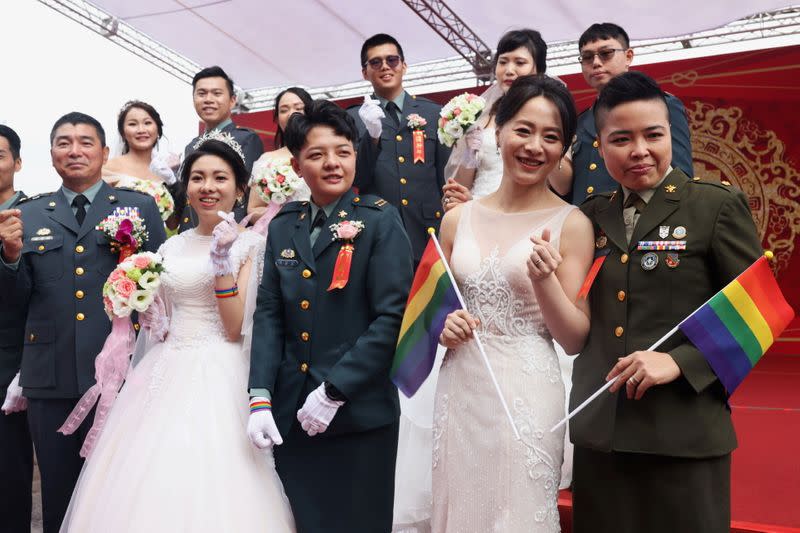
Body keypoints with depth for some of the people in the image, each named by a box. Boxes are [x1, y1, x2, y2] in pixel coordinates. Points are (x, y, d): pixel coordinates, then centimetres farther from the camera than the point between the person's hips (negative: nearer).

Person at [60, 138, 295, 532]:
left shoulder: (249, 245, -3)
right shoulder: (171, 248, 14)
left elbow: (235, 328, -11)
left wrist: (222, 260, -17)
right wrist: (154, 323, 1)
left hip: (218, 377, -5)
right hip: (167, 374, 6)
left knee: (210, 494, -7)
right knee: (149, 487, 3)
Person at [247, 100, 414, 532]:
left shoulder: (379, 221, -4)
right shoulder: (282, 227, 10)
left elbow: (393, 317, -12)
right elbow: (269, 315, 7)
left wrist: (334, 392, -15)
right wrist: (260, 398, -4)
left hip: (359, 416, -4)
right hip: (291, 415, 4)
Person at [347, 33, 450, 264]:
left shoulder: (434, 113, 10)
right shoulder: (352, 120, 6)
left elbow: (447, 177, 11)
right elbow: (355, 183, -1)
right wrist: (372, 135, -14)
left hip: (430, 236, 1)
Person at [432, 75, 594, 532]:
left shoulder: (571, 224, -6)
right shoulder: (457, 219, 5)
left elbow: (576, 340, -6)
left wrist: (545, 281, -22)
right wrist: (442, 326, -5)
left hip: (527, 396, -3)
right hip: (459, 392, 3)